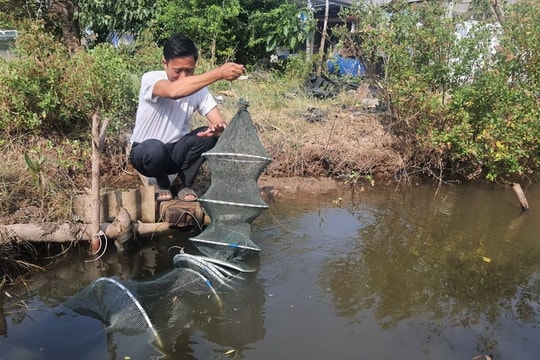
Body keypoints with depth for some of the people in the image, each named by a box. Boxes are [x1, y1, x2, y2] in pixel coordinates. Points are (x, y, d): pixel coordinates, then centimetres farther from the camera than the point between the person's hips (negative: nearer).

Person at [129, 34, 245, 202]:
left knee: (210, 135, -24)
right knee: (154, 148, -39)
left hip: (177, 152, 4)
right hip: (146, 151, -3)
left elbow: (219, 122, -13)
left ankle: (185, 184, -1)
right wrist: (218, 73, -48)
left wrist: (218, 128, -39)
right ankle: (162, 183, -3)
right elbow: (174, 91, -45)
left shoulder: (198, 88, -8)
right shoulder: (150, 79, -21)